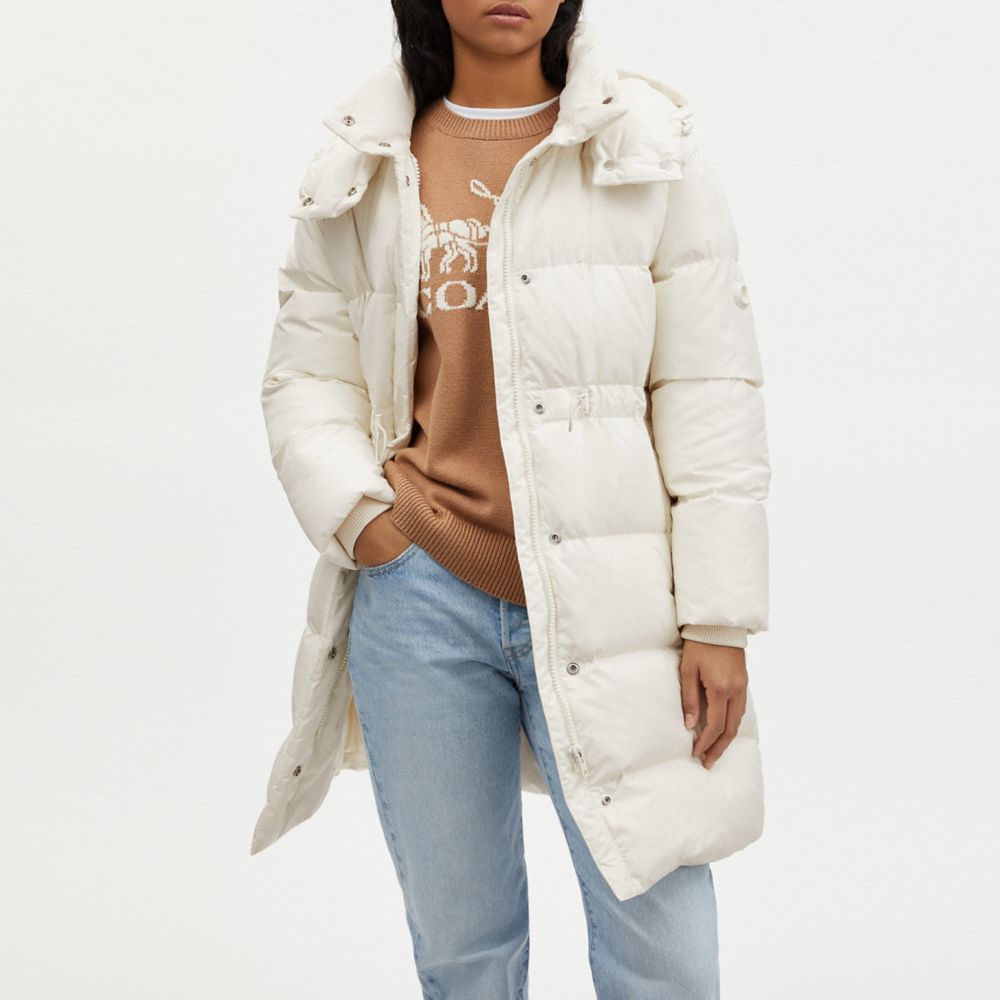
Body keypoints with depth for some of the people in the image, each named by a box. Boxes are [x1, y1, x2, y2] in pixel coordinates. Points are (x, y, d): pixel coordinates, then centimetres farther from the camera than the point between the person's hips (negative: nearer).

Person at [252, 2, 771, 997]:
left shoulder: (649, 155, 1)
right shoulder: (360, 174, 6)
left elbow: (710, 395, -2)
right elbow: (305, 378, 10)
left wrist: (719, 618, -5)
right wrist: (359, 515, -8)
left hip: (606, 600, -1)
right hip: (418, 594, 2)